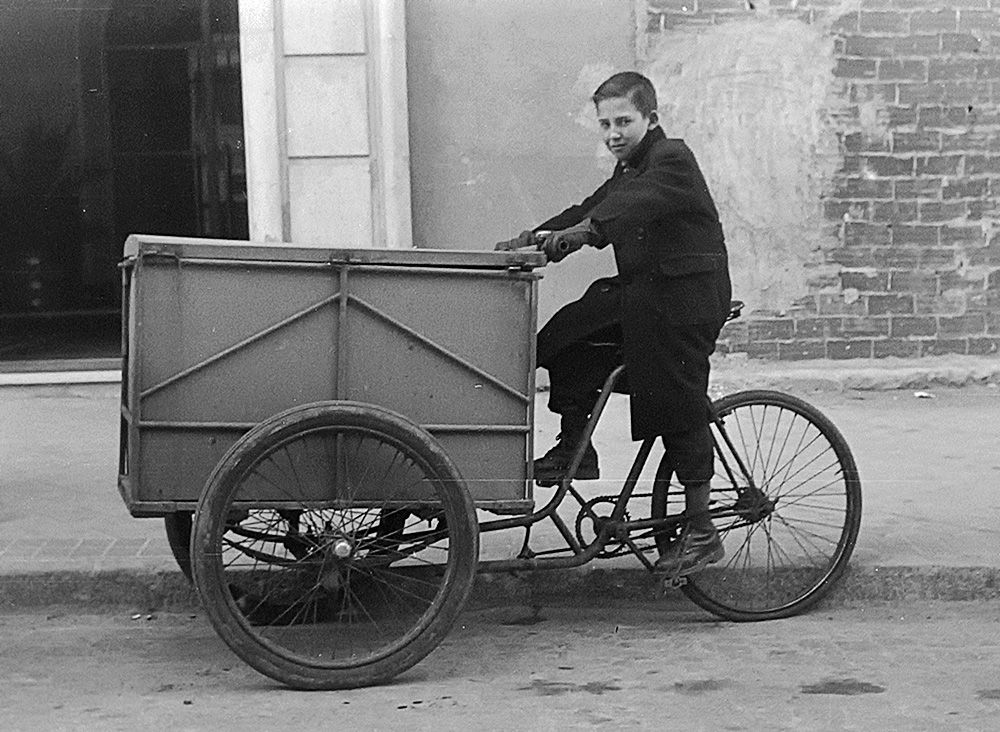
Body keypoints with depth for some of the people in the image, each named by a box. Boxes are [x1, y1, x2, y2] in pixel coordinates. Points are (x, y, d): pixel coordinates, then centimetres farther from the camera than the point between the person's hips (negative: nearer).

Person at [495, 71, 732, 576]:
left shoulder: (672, 160, -11)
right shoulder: (629, 170, 19)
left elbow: (634, 204, -31)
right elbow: (593, 209, 13)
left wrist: (580, 231, -46)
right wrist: (530, 239, -1)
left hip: (685, 298, -9)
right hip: (640, 293, 9)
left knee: (679, 409, -7)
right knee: (564, 337, -4)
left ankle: (701, 531, 1)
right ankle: (575, 448, 6)